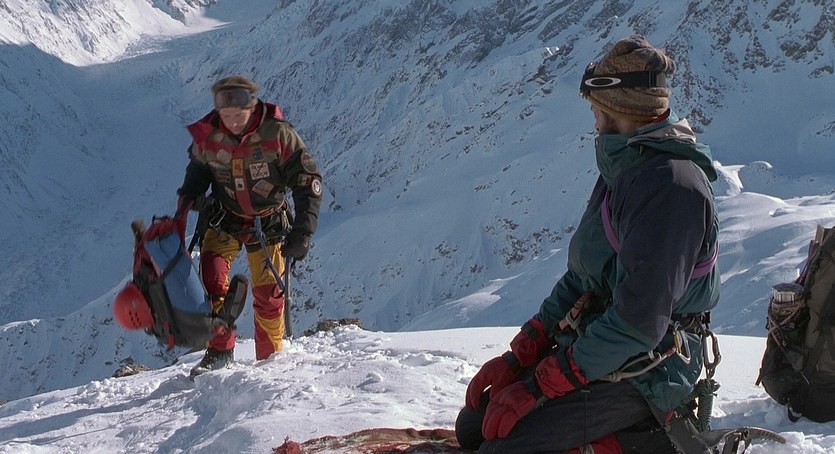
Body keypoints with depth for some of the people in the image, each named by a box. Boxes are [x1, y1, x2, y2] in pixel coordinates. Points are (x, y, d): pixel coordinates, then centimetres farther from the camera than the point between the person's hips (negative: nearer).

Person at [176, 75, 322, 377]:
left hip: (267, 224, -2)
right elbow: (197, 170, 8)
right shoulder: (207, 137, -14)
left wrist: (302, 232, -23)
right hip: (224, 220, 2)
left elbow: (308, 181, -17)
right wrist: (187, 199, -11)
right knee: (211, 278, -18)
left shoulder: (277, 134, -22)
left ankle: (270, 359, 19)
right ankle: (219, 351, -5)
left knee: (267, 293, 1)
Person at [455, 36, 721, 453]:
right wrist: (520, 355, 4)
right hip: (594, 343, 10)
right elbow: (580, 277, 14)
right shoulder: (622, 171, 11)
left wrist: (544, 383, -22)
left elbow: (639, 320, -26)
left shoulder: (670, 184, -21)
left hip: (643, 369, -10)